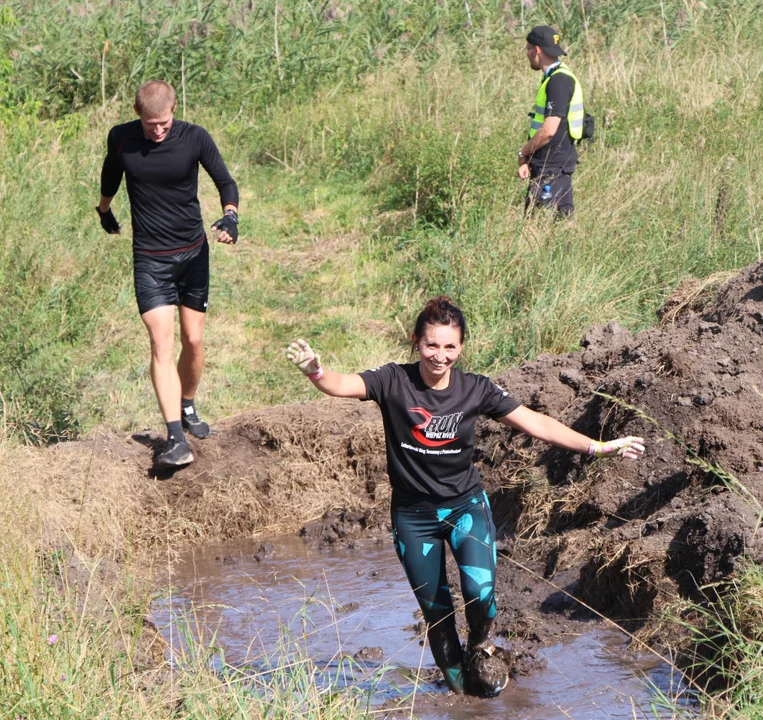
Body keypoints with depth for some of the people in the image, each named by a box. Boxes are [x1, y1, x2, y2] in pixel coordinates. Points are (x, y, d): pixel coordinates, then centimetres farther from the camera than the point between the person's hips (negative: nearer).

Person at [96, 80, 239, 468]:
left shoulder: (195, 138, -10)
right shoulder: (121, 139, -7)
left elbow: (225, 181, -1)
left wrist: (230, 216, -20)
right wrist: (104, 209, 31)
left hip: (193, 253, 1)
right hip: (150, 260, -1)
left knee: (194, 341, 6)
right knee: (162, 343, -13)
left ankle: (188, 408, 34)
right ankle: (176, 439, -19)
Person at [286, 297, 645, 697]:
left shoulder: (475, 389, -8)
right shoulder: (395, 382, -13)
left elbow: (534, 423, -7)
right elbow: (343, 385, -28)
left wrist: (596, 447, -12)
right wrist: (315, 371, -51)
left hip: (466, 505, 0)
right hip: (414, 514, 0)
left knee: (480, 591, -21)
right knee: (434, 608, 7)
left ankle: (480, 646, 12)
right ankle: (454, 676, 33)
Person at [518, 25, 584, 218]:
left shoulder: (559, 81, -17)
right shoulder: (553, 78, 15)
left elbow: (549, 130, -23)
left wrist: (523, 152, -9)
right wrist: (528, 159, 12)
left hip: (554, 166, -10)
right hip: (547, 165, 10)